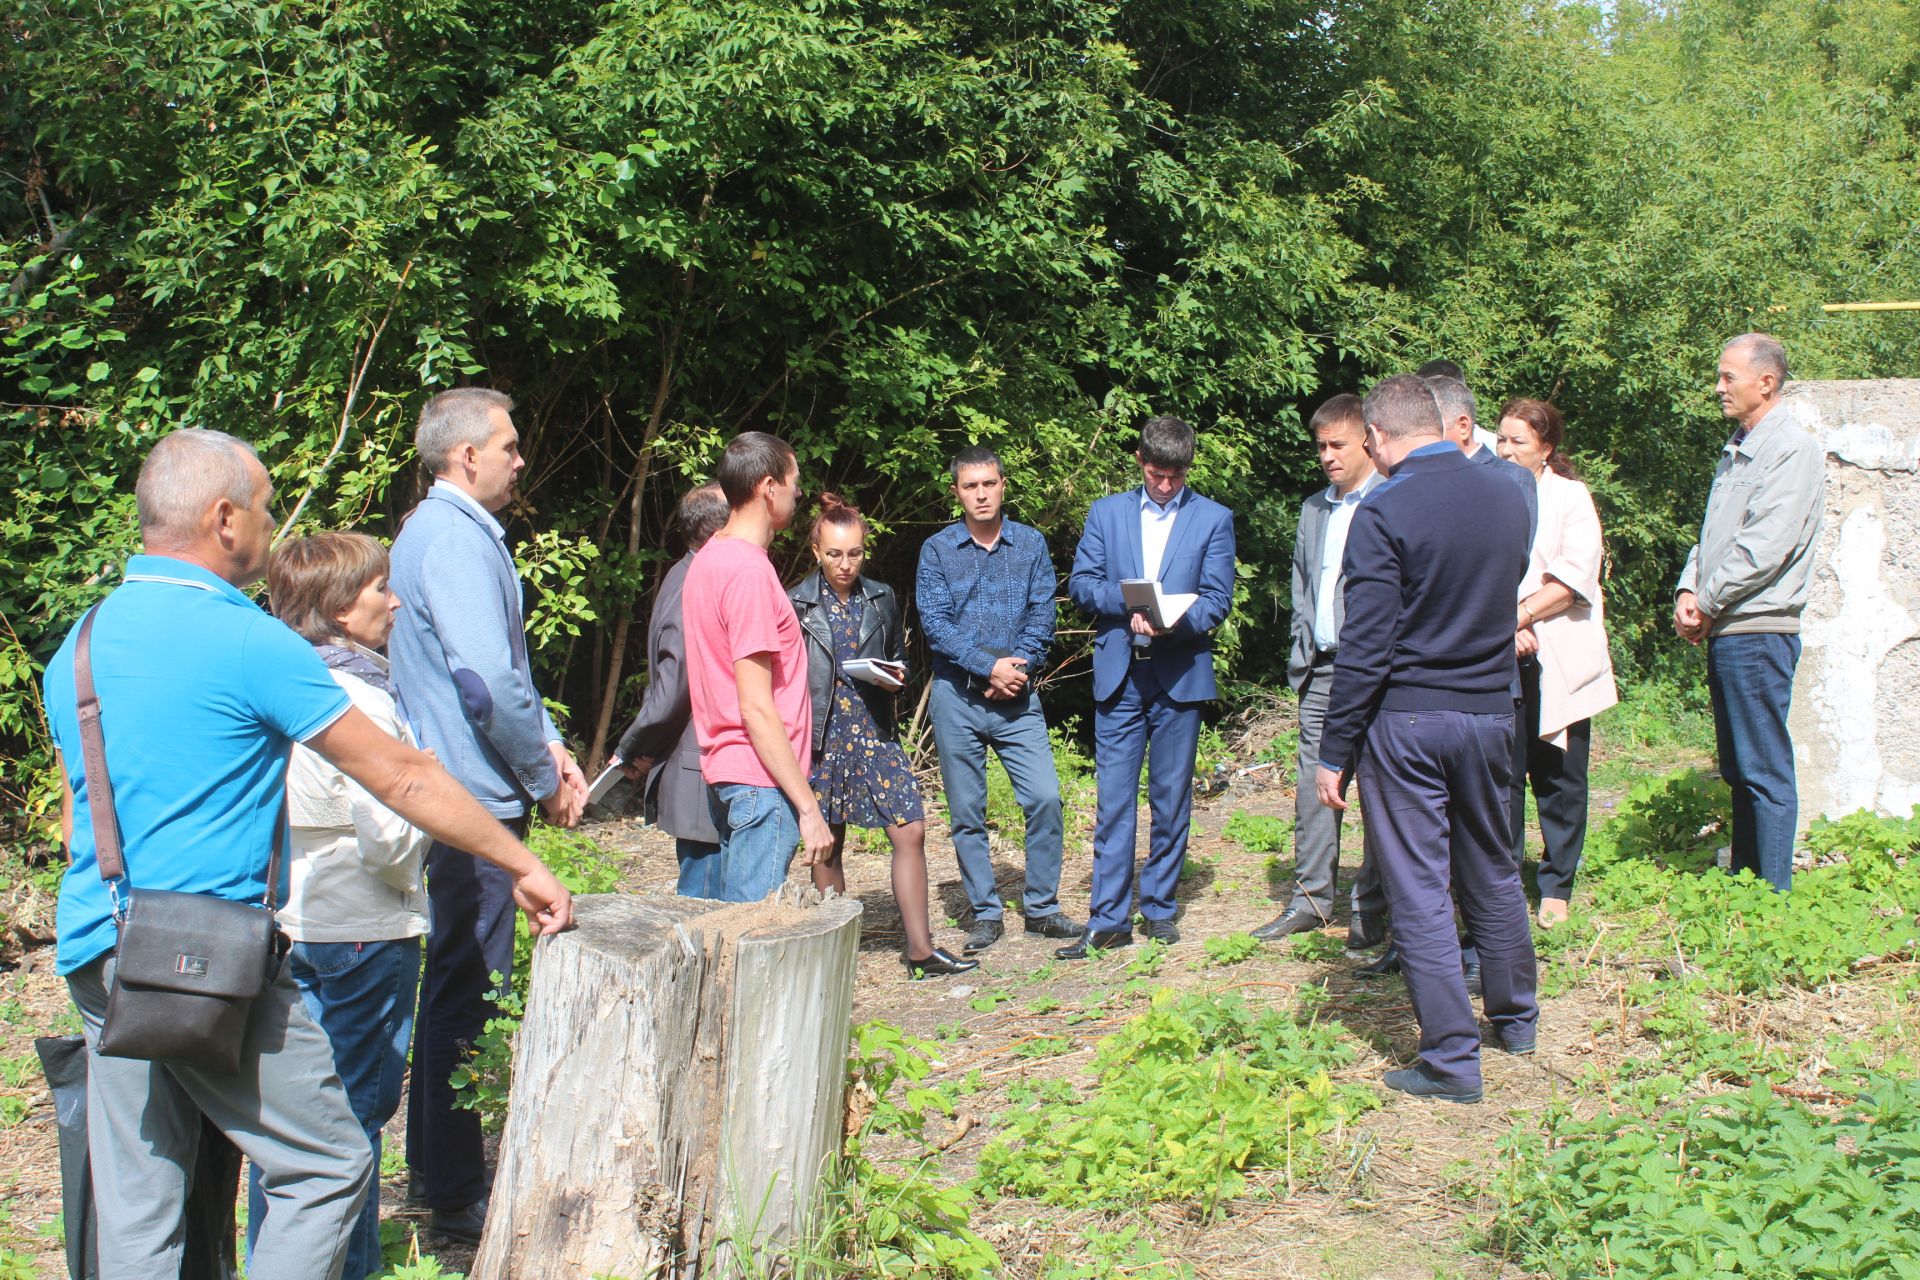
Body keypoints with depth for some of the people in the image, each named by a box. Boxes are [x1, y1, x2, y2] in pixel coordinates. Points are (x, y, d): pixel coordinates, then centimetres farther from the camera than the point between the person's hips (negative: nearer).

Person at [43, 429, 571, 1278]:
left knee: (136, 1209, 12)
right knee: (328, 1167, 2)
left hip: (97, 956, 8)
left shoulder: (80, 642, 11)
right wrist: (524, 868, 0)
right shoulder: (245, 640, -12)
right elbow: (400, 778, -9)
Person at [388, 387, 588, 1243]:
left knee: (451, 980, 18)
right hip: (473, 796, -11)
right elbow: (488, 681, -24)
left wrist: (547, 744, 10)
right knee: (471, 990, -4)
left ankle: (435, 1170, 30)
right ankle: (458, 1201, 5)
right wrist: (547, 779, -12)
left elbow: (506, 667, 22)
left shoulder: (441, 531, 17)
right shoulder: (456, 540, -17)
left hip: (449, 793, 11)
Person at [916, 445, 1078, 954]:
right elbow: (934, 623, -6)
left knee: (1045, 798, -8)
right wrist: (990, 666, -15)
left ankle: (1042, 907, 7)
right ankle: (985, 913, 16)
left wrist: (1018, 665, -14)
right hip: (956, 696, -1)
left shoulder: (1032, 544, 6)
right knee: (967, 811, 4)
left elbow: (1042, 615, 1)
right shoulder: (937, 550, 2)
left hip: (1017, 698, 1)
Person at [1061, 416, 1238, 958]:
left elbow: (1217, 599, -1)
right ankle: (1108, 919, 2)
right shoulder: (1106, 513, 11)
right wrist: (1129, 603, -14)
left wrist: (1171, 622, -20)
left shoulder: (1213, 519, 7)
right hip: (1119, 674, 1)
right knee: (1113, 801, -1)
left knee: (1171, 800, 6)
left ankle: (1158, 907, 18)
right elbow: (1080, 583, 5)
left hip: (1180, 675, -1)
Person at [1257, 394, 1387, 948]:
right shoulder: (1313, 509, 18)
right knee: (1313, 784, 8)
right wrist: (1301, 651, 11)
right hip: (1319, 668, 6)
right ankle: (1311, 898, 17)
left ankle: (1371, 908, 9)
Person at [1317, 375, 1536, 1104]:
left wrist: (1335, 751, -11)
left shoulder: (1385, 512, -15)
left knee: (1418, 889, 2)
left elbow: (1364, 647, -16)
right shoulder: (1508, 499, 3)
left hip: (1407, 718, -6)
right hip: (1492, 712, 6)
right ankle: (1515, 1017, 35)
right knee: (1493, 872, 21)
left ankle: (1452, 1058, 5)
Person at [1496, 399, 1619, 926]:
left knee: (1559, 778, 4)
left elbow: (1575, 578, -8)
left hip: (1558, 660, -2)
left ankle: (1556, 889, 13)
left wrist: (1520, 616, -14)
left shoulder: (1571, 497, 3)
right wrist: (1505, 629, -12)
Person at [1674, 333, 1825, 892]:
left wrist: (1707, 603, -10)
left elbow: (1764, 549, -18)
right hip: (1724, 632, 9)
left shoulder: (1793, 449, -11)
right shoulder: (1737, 447, 17)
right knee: (1737, 768, 14)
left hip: (1758, 631, -9)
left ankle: (1774, 895, 1)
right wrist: (1688, 590, 1)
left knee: (1766, 770, -4)